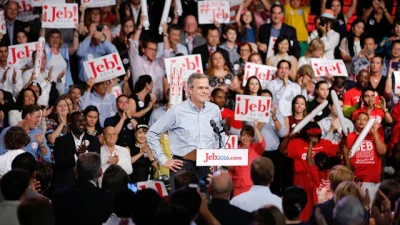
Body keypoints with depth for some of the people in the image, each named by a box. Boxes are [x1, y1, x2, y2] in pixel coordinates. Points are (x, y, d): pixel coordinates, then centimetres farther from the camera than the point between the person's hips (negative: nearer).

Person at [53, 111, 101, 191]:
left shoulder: (93, 140, 10)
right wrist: (76, 156, -16)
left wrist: (85, 153, -17)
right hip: (65, 184, -1)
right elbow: (59, 163, -7)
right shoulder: (61, 141, 4)